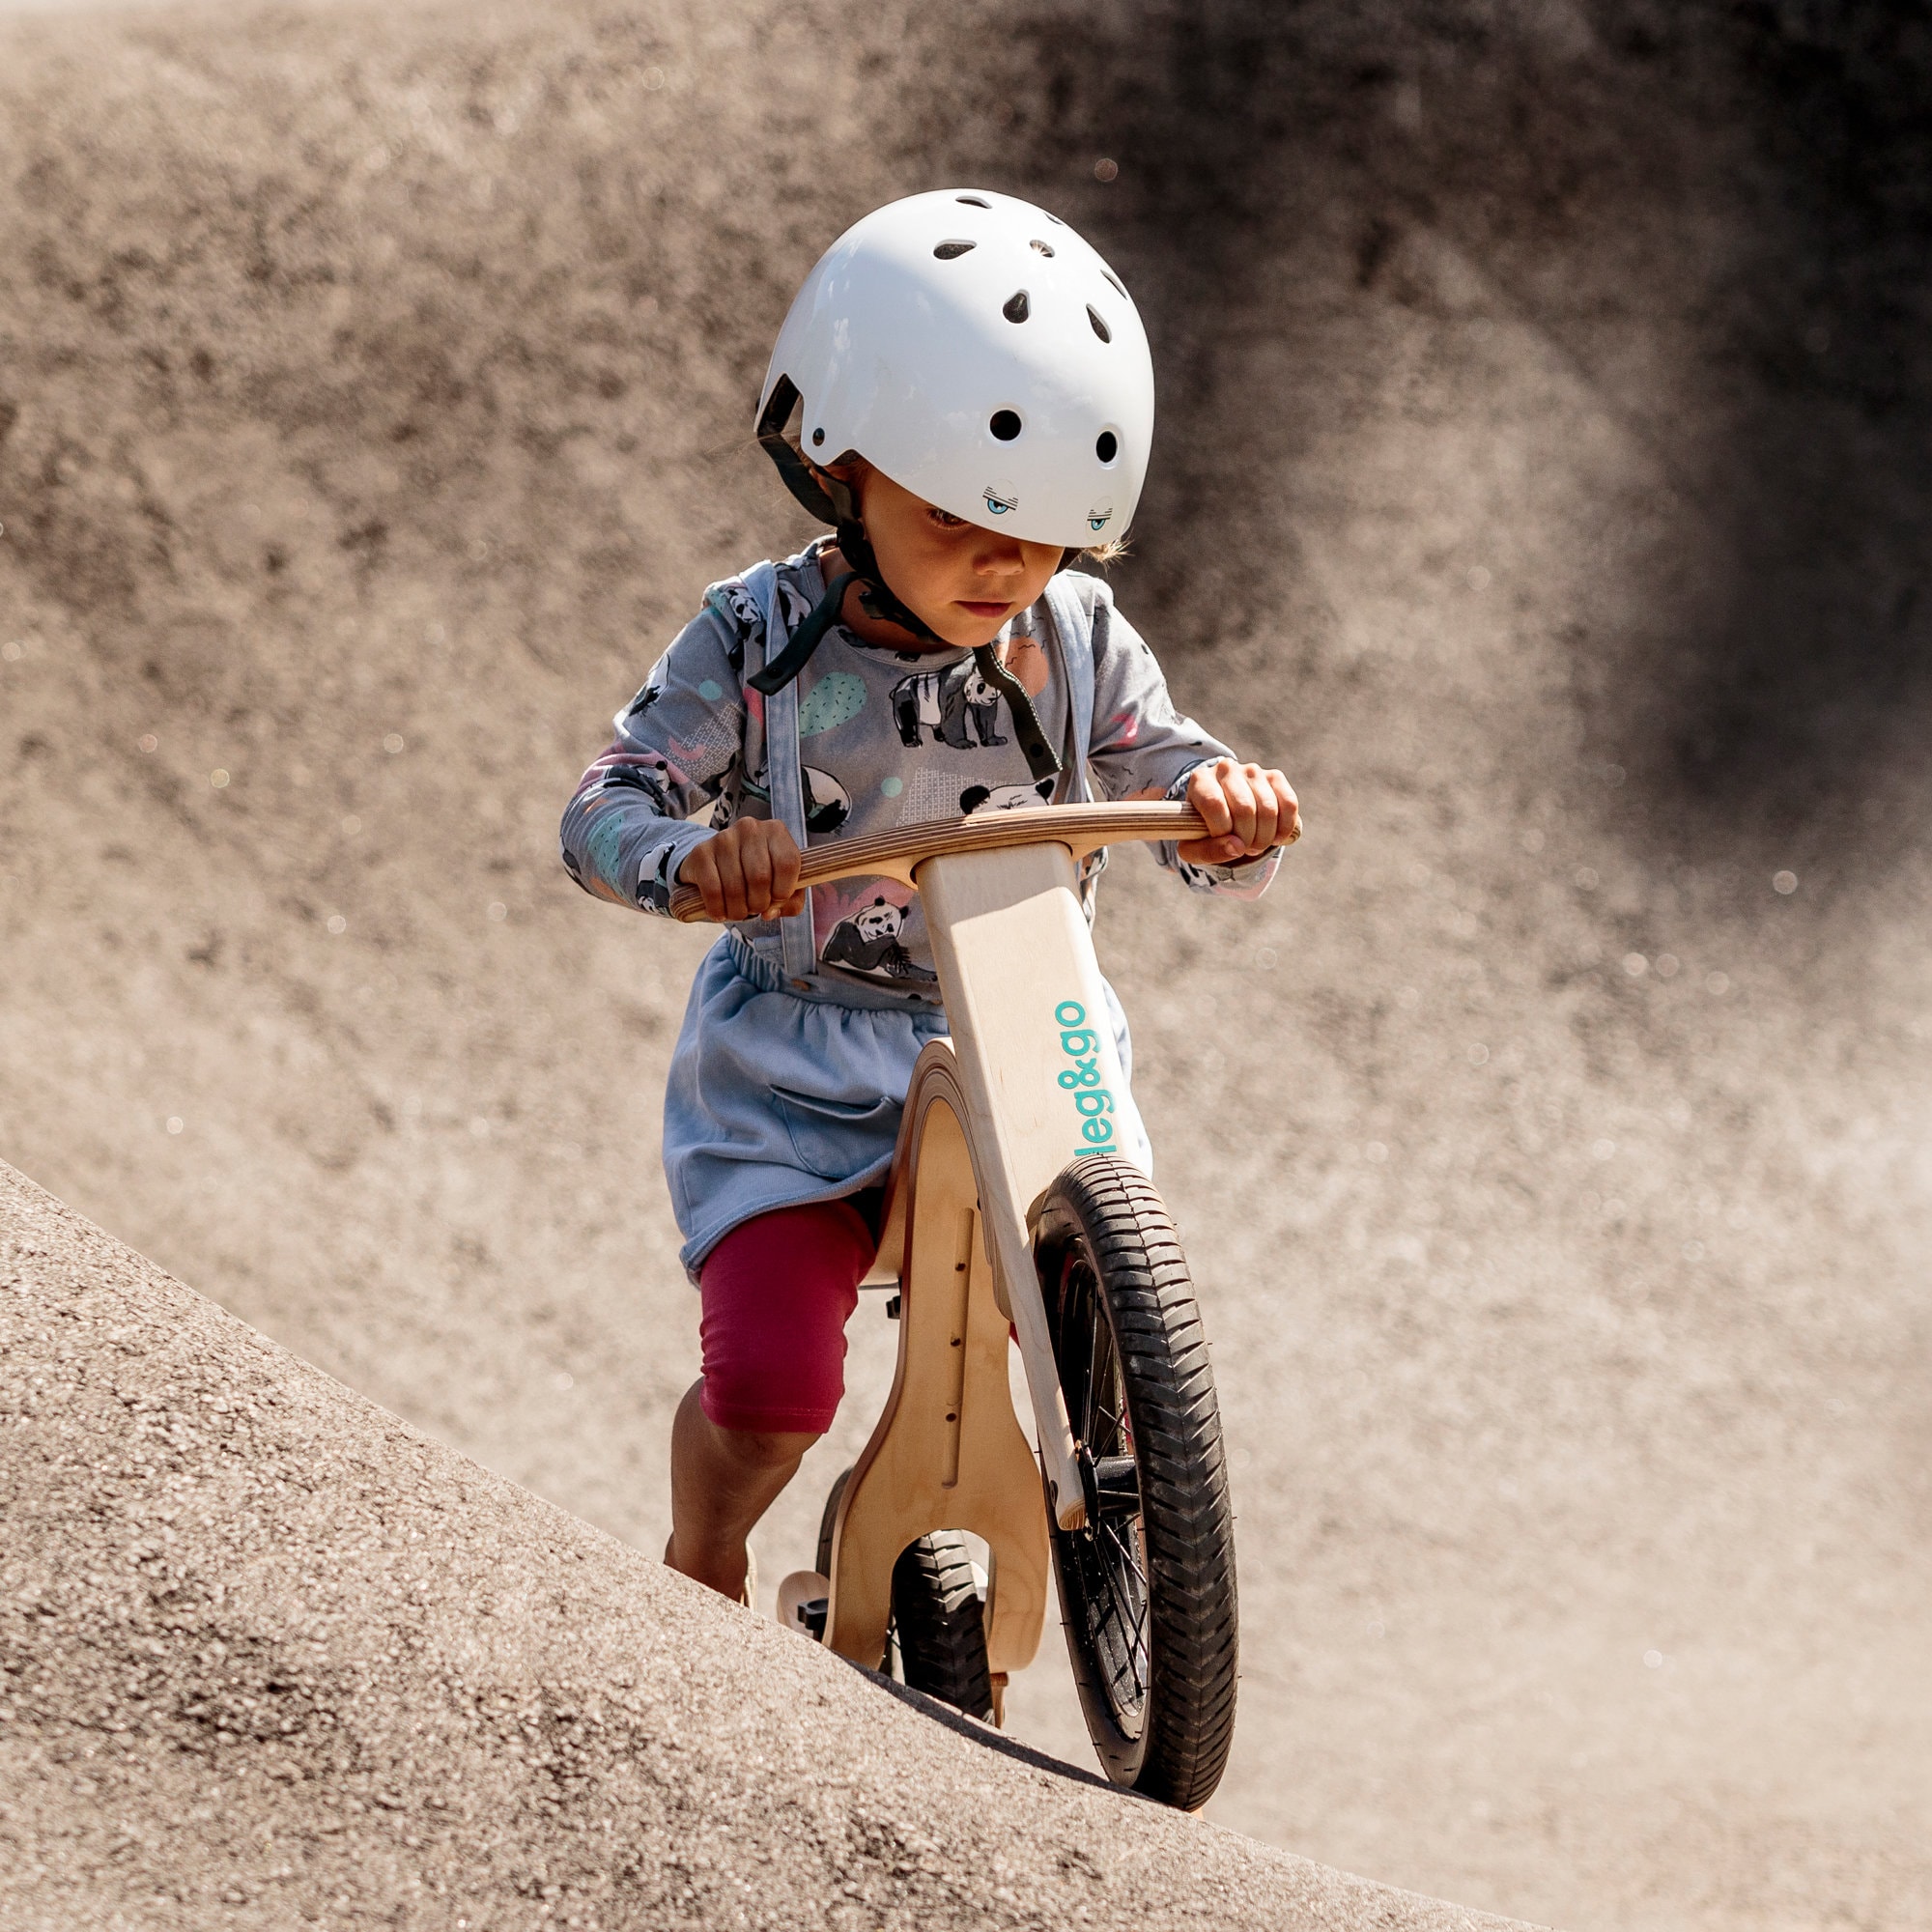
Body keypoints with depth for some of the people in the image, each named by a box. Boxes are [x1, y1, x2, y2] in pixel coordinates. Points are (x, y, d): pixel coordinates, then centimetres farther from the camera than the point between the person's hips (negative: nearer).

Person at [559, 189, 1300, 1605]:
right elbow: (606, 808, -15)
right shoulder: (763, 643, -10)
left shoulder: (1074, 644, -2)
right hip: (799, 1078, -3)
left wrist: (1232, 806, -30)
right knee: (772, 1384, -16)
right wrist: (689, 856, -39)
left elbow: (1181, 796, -4)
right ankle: (702, 1578, 17)